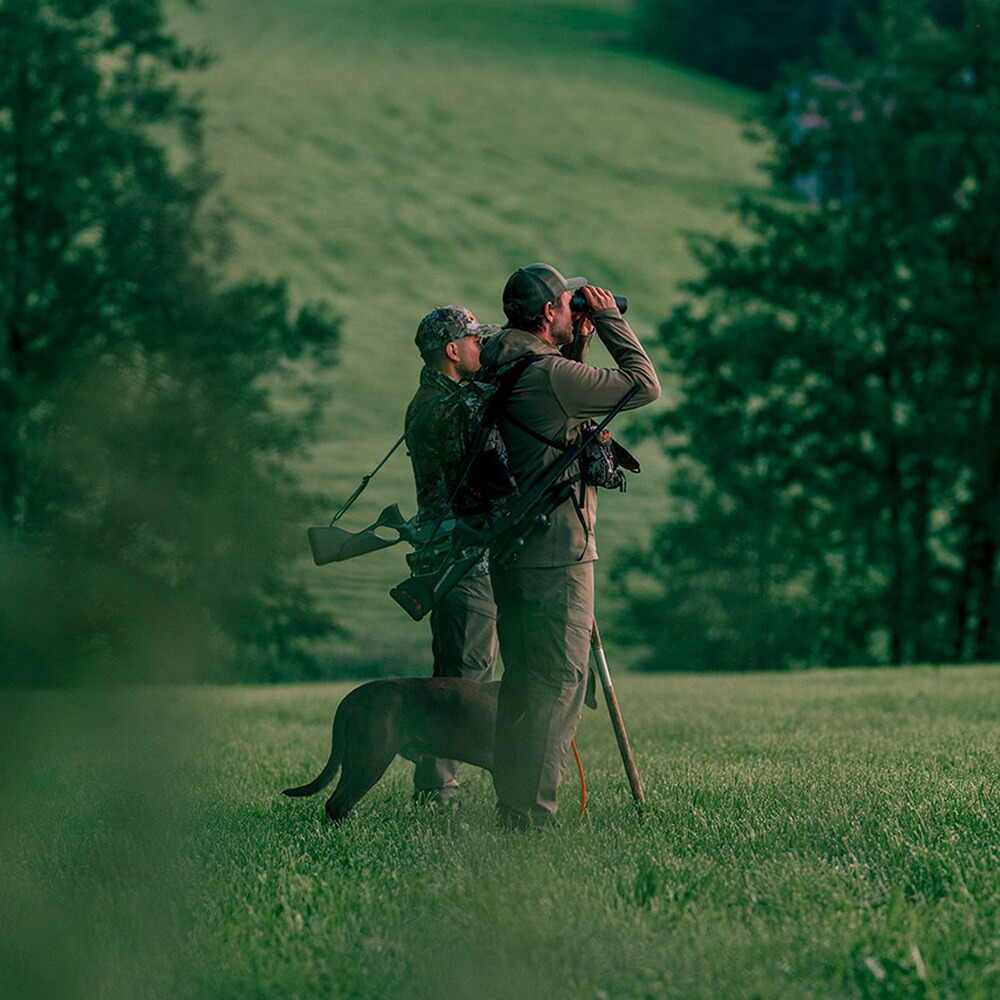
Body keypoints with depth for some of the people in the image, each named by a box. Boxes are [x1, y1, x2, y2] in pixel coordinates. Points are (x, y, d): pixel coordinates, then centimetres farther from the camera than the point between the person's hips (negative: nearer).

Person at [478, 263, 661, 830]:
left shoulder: (498, 371, 11)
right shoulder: (549, 375, -17)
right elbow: (645, 385, -11)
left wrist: (584, 333, 20)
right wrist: (610, 319, -2)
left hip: (511, 549, 9)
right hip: (556, 554, -9)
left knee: (523, 683, 15)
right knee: (561, 683, -5)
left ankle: (513, 807, 20)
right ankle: (535, 816, -6)